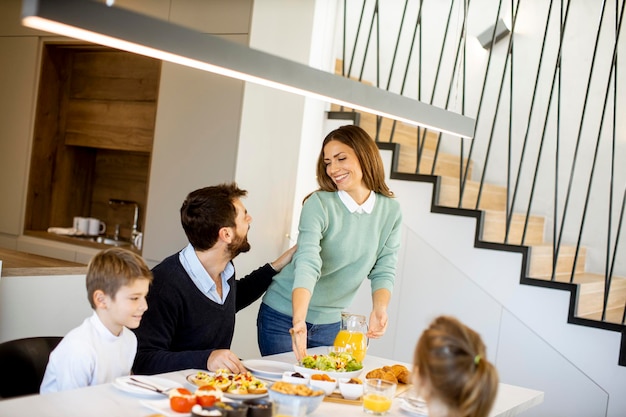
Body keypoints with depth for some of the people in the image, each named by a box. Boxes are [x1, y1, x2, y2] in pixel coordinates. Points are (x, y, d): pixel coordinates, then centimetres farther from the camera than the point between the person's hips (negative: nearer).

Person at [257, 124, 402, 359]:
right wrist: (298, 321, -41)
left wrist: (379, 310, -23)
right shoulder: (319, 204, -17)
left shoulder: (391, 212, -4)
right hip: (284, 316, -3)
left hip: (330, 322, 4)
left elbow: (383, 271, -3)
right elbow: (307, 263, -29)